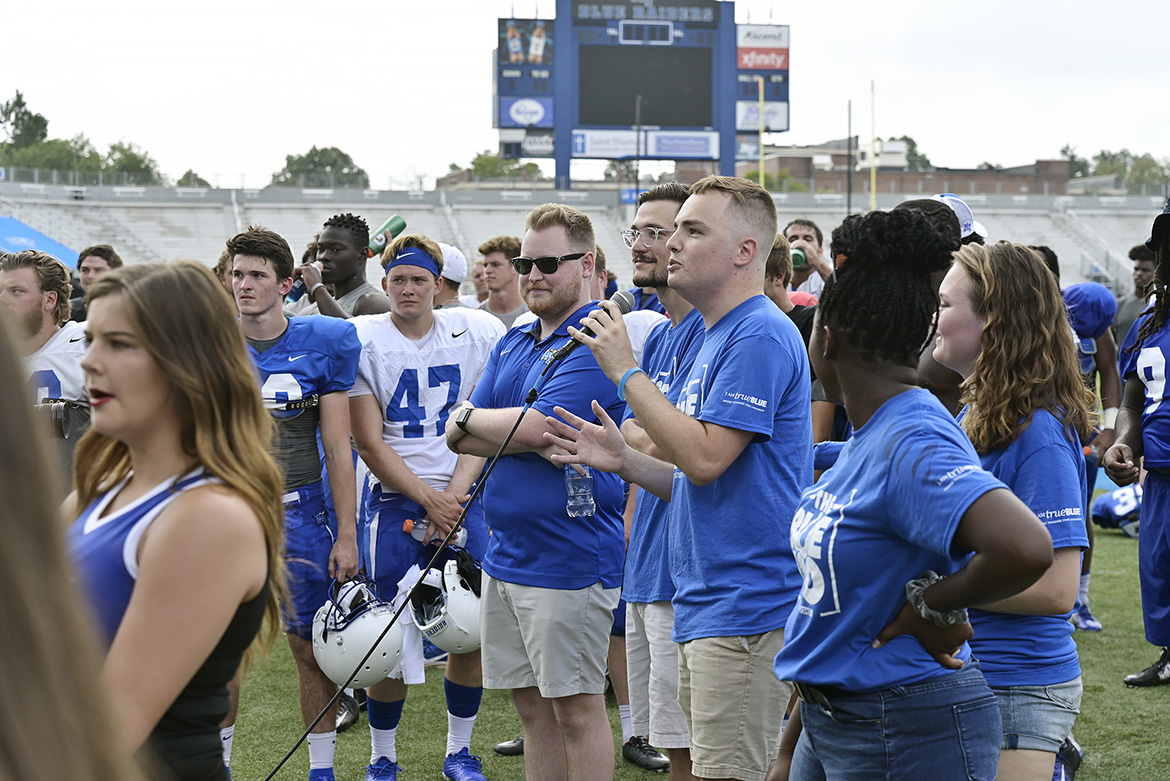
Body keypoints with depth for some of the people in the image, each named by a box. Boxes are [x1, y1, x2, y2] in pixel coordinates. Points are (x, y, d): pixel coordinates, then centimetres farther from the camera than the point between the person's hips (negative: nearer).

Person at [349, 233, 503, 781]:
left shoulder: (478, 333, 4)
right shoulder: (364, 341, -1)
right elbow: (370, 443, -4)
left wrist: (454, 497, -9)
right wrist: (428, 500, -11)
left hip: (465, 497, 2)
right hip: (395, 500, -2)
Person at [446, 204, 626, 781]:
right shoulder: (513, 343, 14)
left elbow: (537, 428, -23)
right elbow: (458, 438, 8)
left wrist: (470, 419, -5)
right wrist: (525, 439, -11)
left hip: (568, 556, -8)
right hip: (506, 554, 8)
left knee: (576, 710, -1)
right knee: (532, 705, 14)